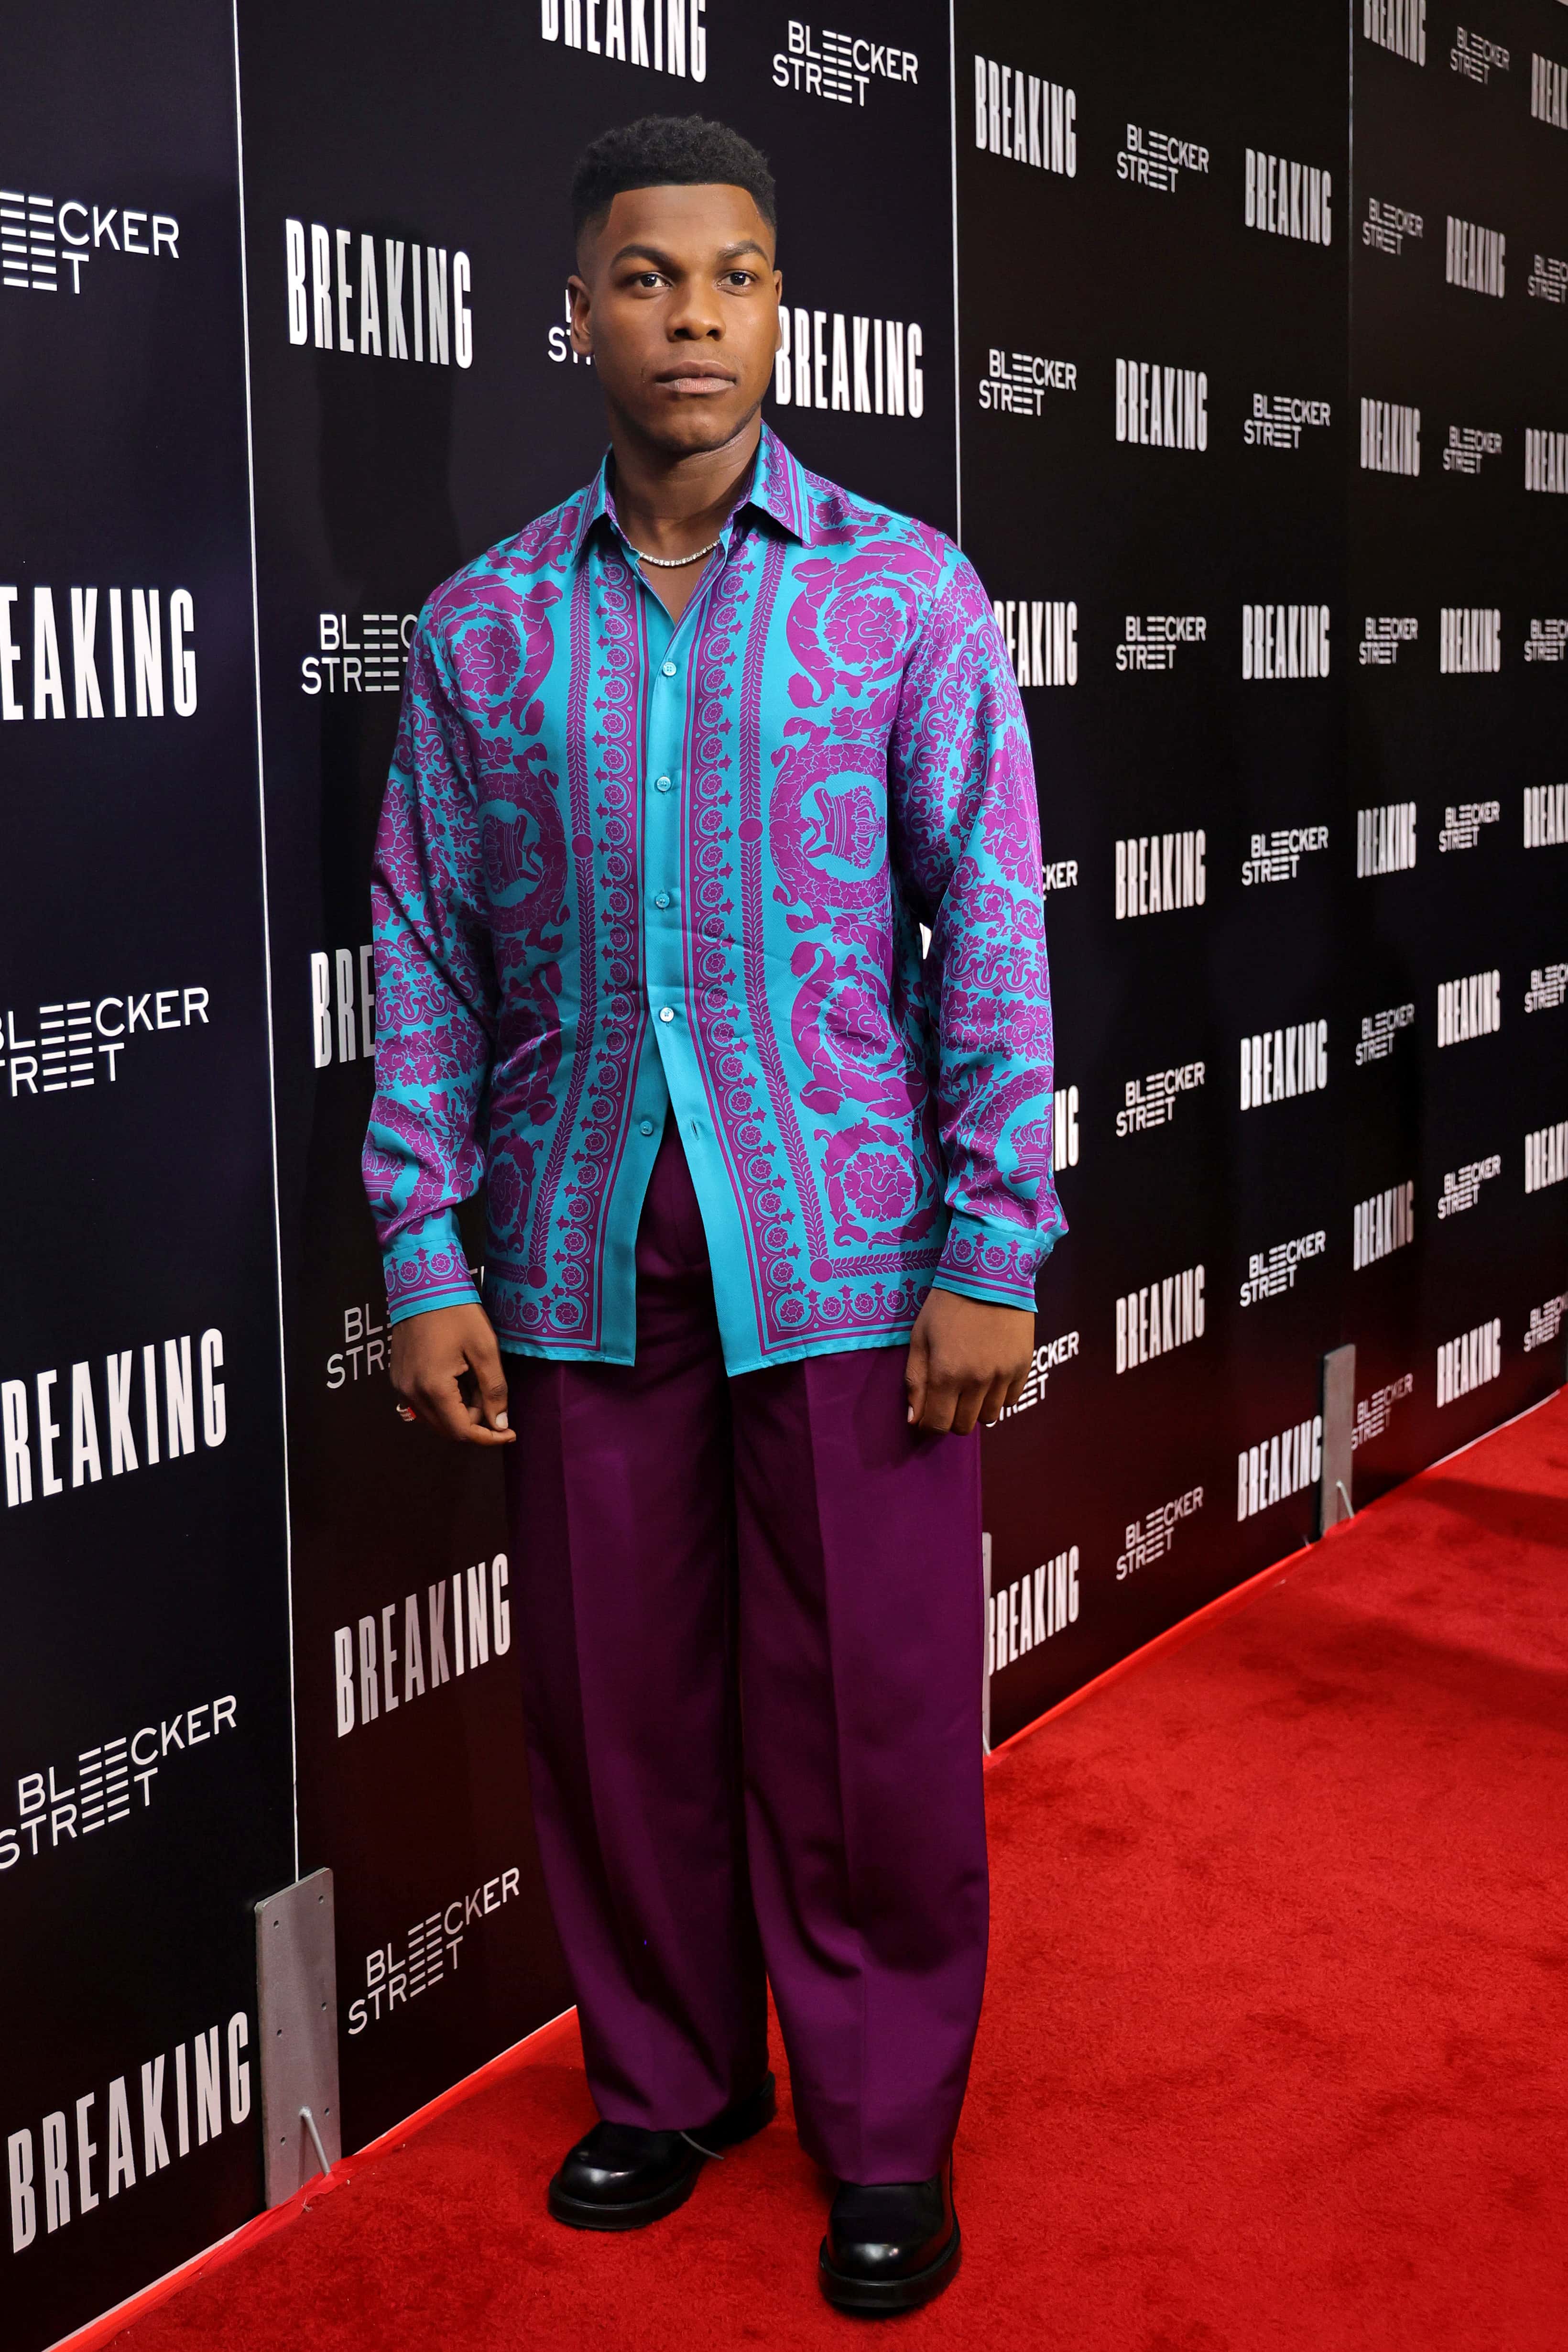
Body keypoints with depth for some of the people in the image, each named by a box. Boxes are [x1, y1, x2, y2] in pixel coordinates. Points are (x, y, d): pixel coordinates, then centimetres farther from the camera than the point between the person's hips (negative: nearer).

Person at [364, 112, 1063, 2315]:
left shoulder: (908, 595, 1)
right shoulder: (482, 626, 6)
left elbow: (991, 930, -2)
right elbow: (428, 957, 6)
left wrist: (992, 1251, -8)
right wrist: (427, 1260, 0)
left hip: (844, 1257, -2)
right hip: (583, 1265, 2)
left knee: (864, 1716, 5)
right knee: (618, 1698, 11)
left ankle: (887, 2132, 25)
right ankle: (667, 2079, 33)